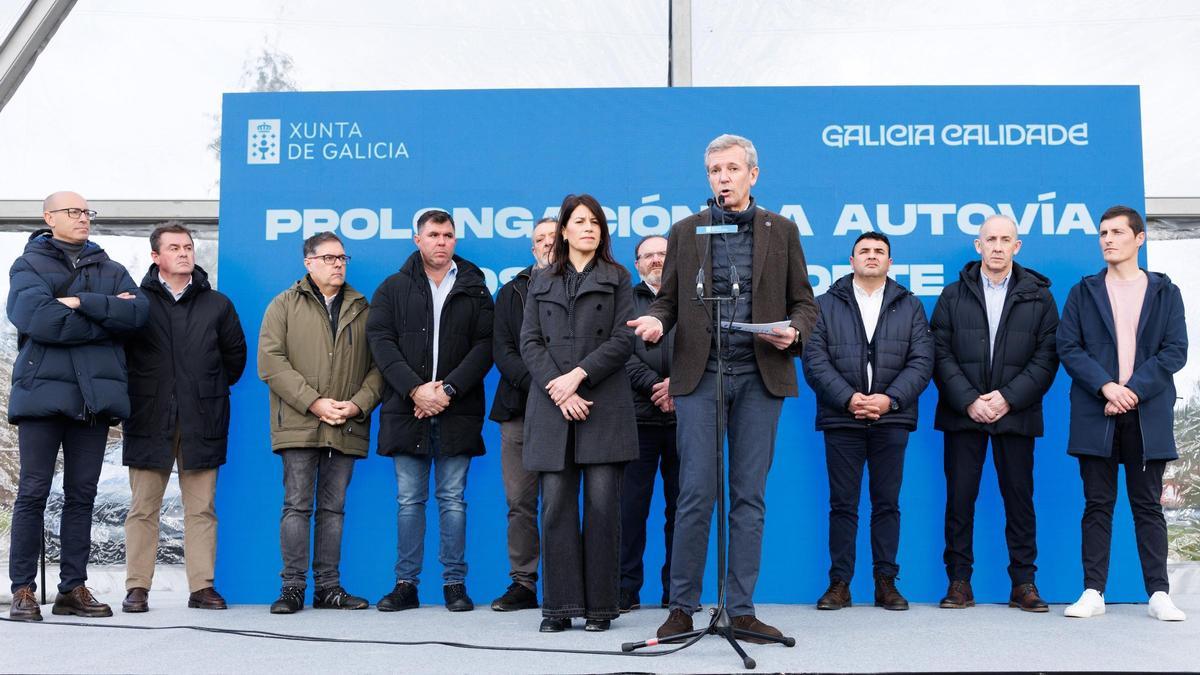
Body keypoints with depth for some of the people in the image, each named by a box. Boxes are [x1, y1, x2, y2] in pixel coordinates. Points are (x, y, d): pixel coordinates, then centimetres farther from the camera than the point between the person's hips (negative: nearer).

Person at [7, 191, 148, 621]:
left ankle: (73, 588, 11)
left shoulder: (110, 270, 18)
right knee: (33, 492, -2)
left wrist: (82, 303, -12)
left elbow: (138, 312, -2)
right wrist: (108, 314, -8)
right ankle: (23, 590, 4)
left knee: (82, 494, 5)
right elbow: (39, 319, -13)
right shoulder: (29, 266, 7)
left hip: (96, 392, 4)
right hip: (43, 389, -3)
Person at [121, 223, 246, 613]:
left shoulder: (217, 304, 10)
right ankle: (137, 588, 7)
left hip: (202, 423, 1)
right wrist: (136, 392, 5)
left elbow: (235, 354, 18)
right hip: (149, 421, -1)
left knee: (202, 509, 2)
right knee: (143, 508, 2)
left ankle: (202, 587, 6)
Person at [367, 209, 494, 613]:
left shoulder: (474, 289, 8)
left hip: (456, 411, -1)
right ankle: (406, 584, 12)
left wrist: (448, 389, -12)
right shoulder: (393, 288, 10)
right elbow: (381, 342, 0)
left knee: (453, 499, 3)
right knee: (409, 500, 5)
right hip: (406, 409, 1)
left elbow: (485, 346, 0)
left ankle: (455, 583, 10)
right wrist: (414, 389, -13)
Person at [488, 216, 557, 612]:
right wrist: (535, 383, -11)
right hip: (520, 409, 3)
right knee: (520, 502, 3)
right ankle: (522, 584, 10)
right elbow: (502, 351, 6)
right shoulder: (511, 293, 17)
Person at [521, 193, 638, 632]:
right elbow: (529, 342, 7)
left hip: (604, 404, -1)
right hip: (551, 405, 2)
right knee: (556, 505, -2)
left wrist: (578, 375, -11)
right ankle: (560, 605, 3)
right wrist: (558, 391, -7)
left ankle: (600, 606, 2)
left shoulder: (617, 279, 13)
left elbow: (623, 340, 1)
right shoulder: (541, 283, 18)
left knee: (602, 505, -4)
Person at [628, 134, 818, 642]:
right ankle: (682, 608, 7)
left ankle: (741, 610, 11)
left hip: (760, 376, 1)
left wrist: (794, 331, -11)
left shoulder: (781, 230, 10)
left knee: (750, 497, 4)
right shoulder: (685, 232, 11)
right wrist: (655, 321, -11)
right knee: (696, 495, -3)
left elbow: (804, 302, 10)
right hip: (700, 375, 0)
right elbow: (668, 299, 11)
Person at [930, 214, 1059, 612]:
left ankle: (1023, 583, 9)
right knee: (959, 497, 1)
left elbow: (1047, 356, 1)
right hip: (963, 413, 0)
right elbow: (941, 354, 2)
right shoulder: (953, 295, 9)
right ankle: (959, 582, 7)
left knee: (1019, 497, 2)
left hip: (1016, 413, 0)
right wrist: (969, 400, -10)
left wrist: (1008, 397, -11)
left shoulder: (1038, 296, 8)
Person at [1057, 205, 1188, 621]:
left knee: (1148, 505, 4)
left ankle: (1159, 594, 7)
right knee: (1098, 505, 3)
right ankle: (1093, 592, 5)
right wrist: (1105, 386, -12)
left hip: (1148, 415, 0)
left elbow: (1175, 351, 0)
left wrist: (1133, 390, -12)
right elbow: (1068, 348, 2)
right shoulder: (1083, 293, 10)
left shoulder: (1165, 293, 9)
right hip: (1095, 414, 0)